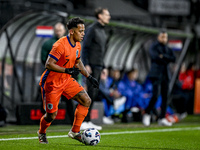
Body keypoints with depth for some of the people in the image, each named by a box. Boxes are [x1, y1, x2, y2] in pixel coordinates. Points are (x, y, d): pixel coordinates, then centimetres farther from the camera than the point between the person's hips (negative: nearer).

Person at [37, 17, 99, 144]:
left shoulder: (77, 45, 3)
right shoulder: (60, 45, -25)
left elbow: (78, 62, 20)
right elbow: (48, 64, -27)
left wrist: (89, 77, 13)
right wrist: (67, 70, -31)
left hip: (67, 81, 8)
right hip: (52, 82, -8)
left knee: (86, 101, -6)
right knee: (52, 115, -3)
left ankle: (75, 132, 3)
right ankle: (42, 133, 30)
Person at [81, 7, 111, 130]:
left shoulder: (102, 31, 19)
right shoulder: (92, 29, -8)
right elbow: (85, 47, -13)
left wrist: (103, 67, 21)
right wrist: (86, 64, -20)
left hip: (99, 66, 9)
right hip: (92, 66, -9)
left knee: (95, 94, 7)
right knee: (91, 93, -12)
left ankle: (88, 121, 10)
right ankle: (84, 121, -11)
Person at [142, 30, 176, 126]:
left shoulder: (168, 49, 19)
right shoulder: (154, 46, 2)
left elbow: (173, 59, 5)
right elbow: (155, 57, -15)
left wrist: (163, 56, -8)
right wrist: (166, 60, -8)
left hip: (165, 74, 6)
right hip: (156, 74, -6)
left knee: (165, 97, 3)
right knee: (155, 96, -16)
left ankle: (162, 118, 6)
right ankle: (147, 114, 0)